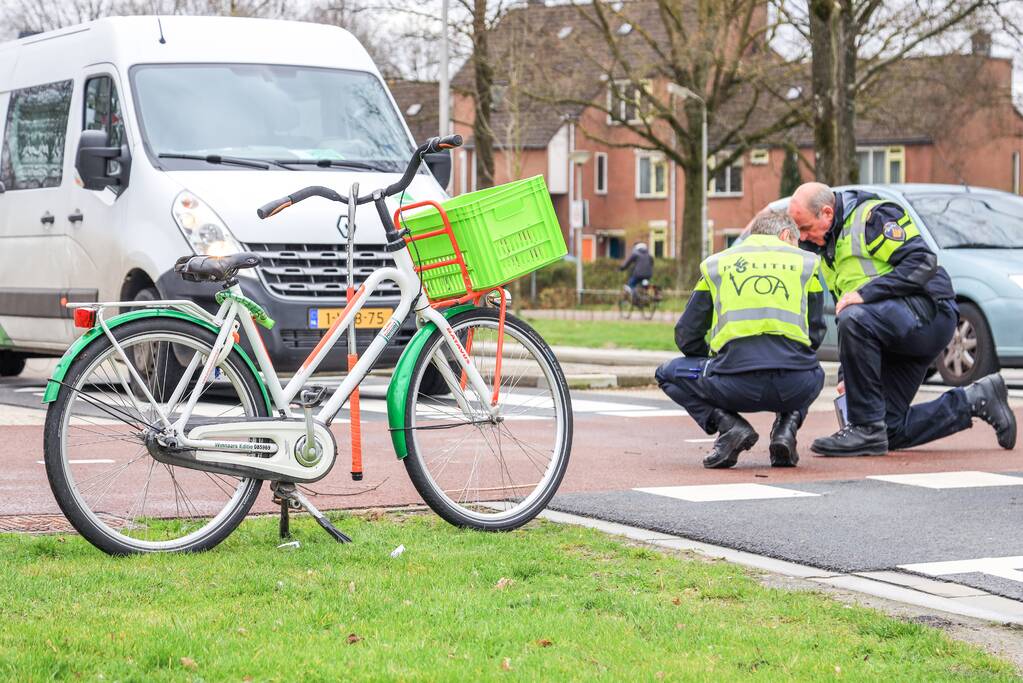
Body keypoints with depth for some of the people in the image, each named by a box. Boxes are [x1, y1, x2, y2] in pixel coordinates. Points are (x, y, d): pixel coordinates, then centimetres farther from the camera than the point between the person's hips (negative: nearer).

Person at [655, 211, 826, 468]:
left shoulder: (716, 264, 20)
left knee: (669, 374, 25)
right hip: (794, 389, 2)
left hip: (737, 387, -2)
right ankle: (786, 427, 10)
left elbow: (687, 337, 19)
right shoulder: (805, 262, 20)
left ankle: (729, 425, 2)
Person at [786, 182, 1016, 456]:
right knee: (892, 430, 1)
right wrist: (849, 374, 20)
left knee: (854, 320, -37)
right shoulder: (829, 246, 19)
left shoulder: (874, 215, -10)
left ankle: (866, 429, -29)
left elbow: (923, 261, -22)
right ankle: (978, 399, 16)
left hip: (928, 312, -10)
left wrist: (865, 293, -26)